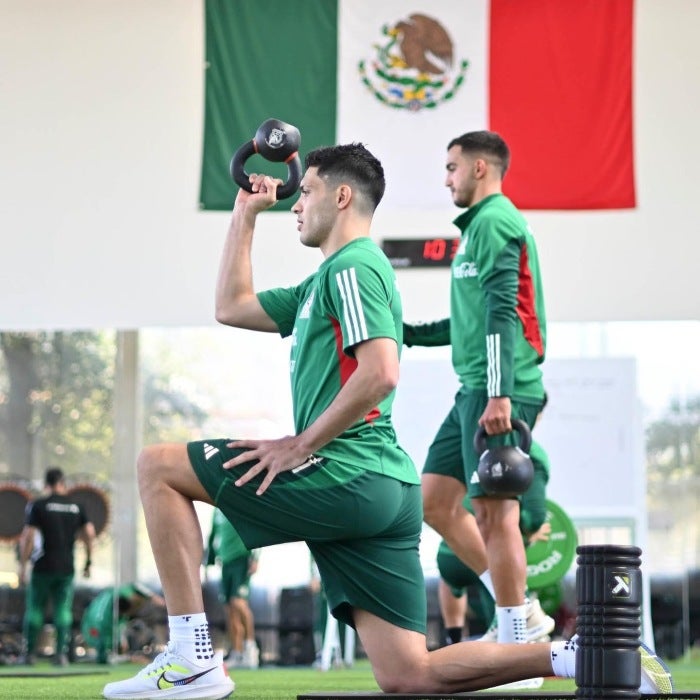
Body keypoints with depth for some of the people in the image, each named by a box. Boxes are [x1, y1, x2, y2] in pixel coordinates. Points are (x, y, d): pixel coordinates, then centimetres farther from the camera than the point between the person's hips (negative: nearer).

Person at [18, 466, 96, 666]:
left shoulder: (37, 506, -4)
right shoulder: (76, 506, 6)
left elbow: (27, 538, -9)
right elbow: (90, 534, 2)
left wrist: (22, 567, -4)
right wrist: (88, 562, 11)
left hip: (43, 567, -2)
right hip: (67, 567, 2)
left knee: (34, 608, 7)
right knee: (63, 610, 4)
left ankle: (29, 653, 7)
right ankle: (61, 653, -4)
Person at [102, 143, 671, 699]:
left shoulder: (351, 267, -4)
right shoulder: (322, 283, 25)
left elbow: (380, 373, -19)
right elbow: (232, 307, 36)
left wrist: (301, 444, -14)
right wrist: (245, 214, 35)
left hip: (344, 476, -9)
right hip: (384, 495, 9)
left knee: (158, 467, 0)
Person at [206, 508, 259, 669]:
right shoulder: (218, 510, 16)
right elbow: (214, 536, 24)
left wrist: (254, 558, -16)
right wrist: (209, 560, 23)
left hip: (242, 559, -7)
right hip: (226, 562, 7)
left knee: (238, 601, -21)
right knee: (230, 609, 4)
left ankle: (251, 645, -11)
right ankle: (237, 655, 6)